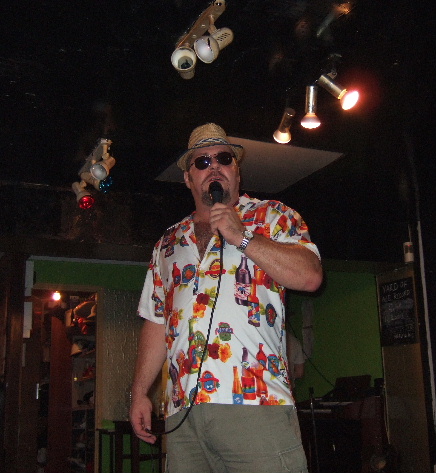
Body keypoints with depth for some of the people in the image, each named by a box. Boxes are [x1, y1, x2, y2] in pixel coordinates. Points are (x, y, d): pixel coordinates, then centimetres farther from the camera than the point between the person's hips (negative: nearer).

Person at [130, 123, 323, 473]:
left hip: (255, 402, -3)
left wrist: (241, 238, -8)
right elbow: (156, 323, 21)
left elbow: (310, 275, -6)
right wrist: (139, 393, 14)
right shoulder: (168, 243, 22)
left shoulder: (272, 216, 10)